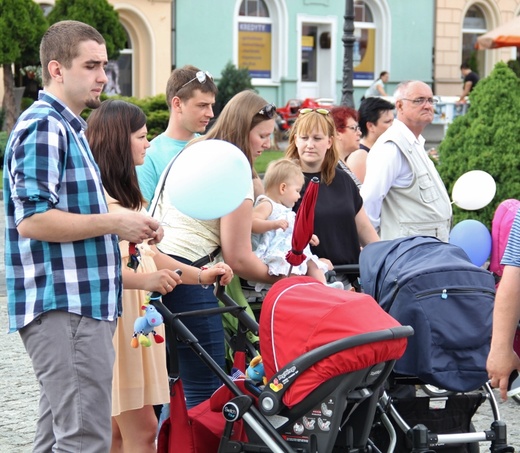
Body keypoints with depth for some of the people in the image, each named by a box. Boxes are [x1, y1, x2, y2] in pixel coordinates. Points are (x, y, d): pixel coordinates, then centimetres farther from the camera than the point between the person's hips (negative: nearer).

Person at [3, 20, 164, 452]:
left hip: (75, 306, 11)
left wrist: (124, 230, 14)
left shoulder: (65, 128, 20)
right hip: (64, 307, -11)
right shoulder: (44, 127, -12)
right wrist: (113, 223, -16)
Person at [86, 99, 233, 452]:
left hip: (138, 319, 10)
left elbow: (148, 254, 22)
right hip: (114, 320, -9)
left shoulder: (127, 196, 22)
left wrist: (202, 275, 12)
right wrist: (146, 281, -36)